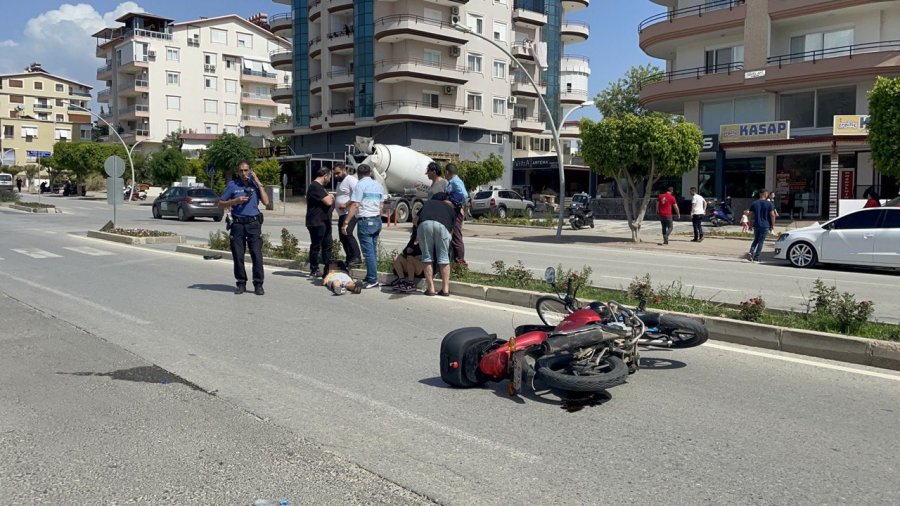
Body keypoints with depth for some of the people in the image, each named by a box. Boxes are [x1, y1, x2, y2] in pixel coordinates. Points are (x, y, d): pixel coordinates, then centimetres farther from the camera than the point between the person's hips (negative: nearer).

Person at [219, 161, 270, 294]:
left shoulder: (254, 184, 8)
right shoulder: (232, 185, 6)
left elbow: (266, 202, -3)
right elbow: (221, 204, 8)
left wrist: (258, 183, -3)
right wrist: (235, 201, -8)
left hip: (254, 224, 0)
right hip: (238, 224, 0)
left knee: (257, 254, -6)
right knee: (238, 255, 3)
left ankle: (258, 284, 0)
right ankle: (241, 283, 14)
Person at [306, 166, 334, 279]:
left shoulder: (320, 186, 18)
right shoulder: (315, 187, -17)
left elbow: (329, 201, 27)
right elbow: (328, 201, -22)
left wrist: (330, 198, 6)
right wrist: (331, 198, -2)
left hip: (324, 222, 10)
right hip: (316, 222, -10)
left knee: (327, 246, 11)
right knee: (316, 246, 0)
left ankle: (328, 269, 15)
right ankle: (314, 271, 9)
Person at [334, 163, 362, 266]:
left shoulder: (351, 180, -10)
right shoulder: (341, 182, 22)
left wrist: (346, 204, -23)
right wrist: (333, 201, 20)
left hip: (350, 213, -11)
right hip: (342, 214, 11)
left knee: (347, 234, -23)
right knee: (342, 237, 9)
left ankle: (357, 258, -25)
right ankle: (350, 260, 14)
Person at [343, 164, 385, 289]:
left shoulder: (360, 185, -8)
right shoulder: (378, 185, 14)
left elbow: (355, 206, -15)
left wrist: (346, 222, -14)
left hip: (365, 221, -8)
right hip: (377, 220, 8)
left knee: (368, 251, -7)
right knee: (373, 251, 13)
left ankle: (372, 280, -7)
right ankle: (370, 277, 20)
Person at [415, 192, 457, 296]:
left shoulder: (428, 203, 38)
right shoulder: (452, 209, 34)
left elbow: (415, 220, 32)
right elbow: (451, 229, 23)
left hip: (424, 223, 1)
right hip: (442, 225, -1)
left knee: (427, 257, 11)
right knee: (444, 257, 11)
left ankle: (430, 288, 11)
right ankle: (445, 289, 13)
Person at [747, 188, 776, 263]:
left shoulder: (754, 203, 4)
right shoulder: (769, 204, -6)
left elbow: (751, 215, 4)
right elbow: (772, 215, -9)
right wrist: (772, 225, 1)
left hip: (756, 225, 3)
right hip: (765, 226, -3)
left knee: (756, 240, 18)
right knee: (761, 242, 1)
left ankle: (751, 252, -5)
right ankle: (756, 258, -1)